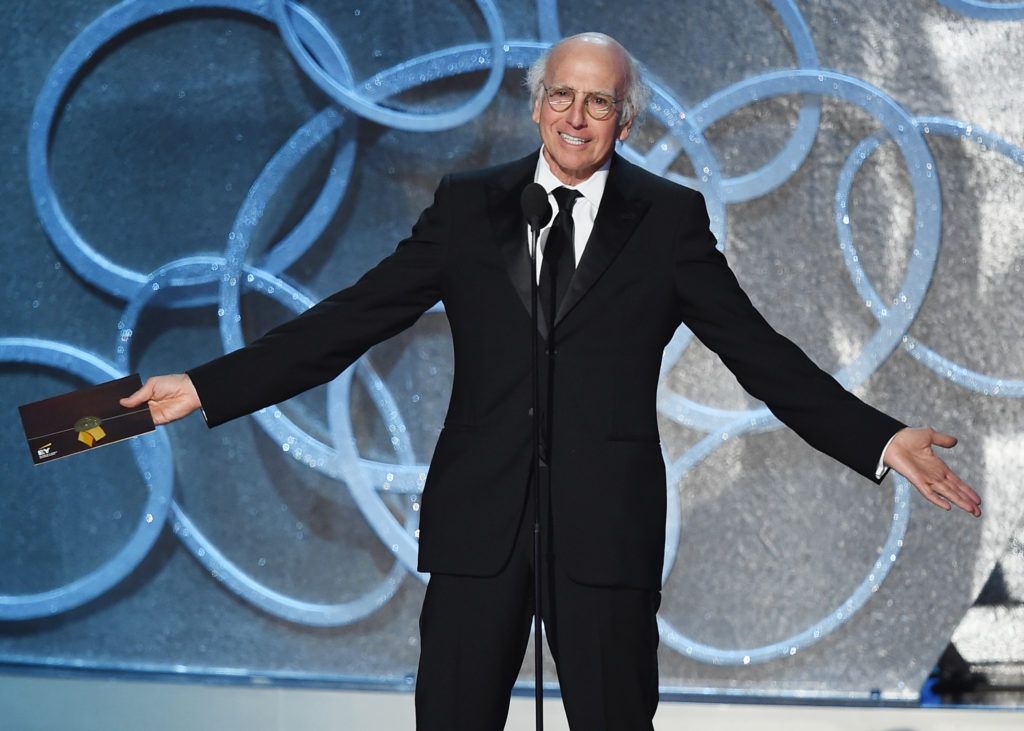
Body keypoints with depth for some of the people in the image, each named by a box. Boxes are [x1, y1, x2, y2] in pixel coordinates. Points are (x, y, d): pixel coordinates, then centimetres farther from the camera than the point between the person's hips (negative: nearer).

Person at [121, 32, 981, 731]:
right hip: (480, 517, 1)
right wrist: (208, 387, -2)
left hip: (606, 527, -1)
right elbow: (354, 316, 5)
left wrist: (881, 439, -10)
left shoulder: (669, 218, 5)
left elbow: (758, 351, 2)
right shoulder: (467, 205, 8)